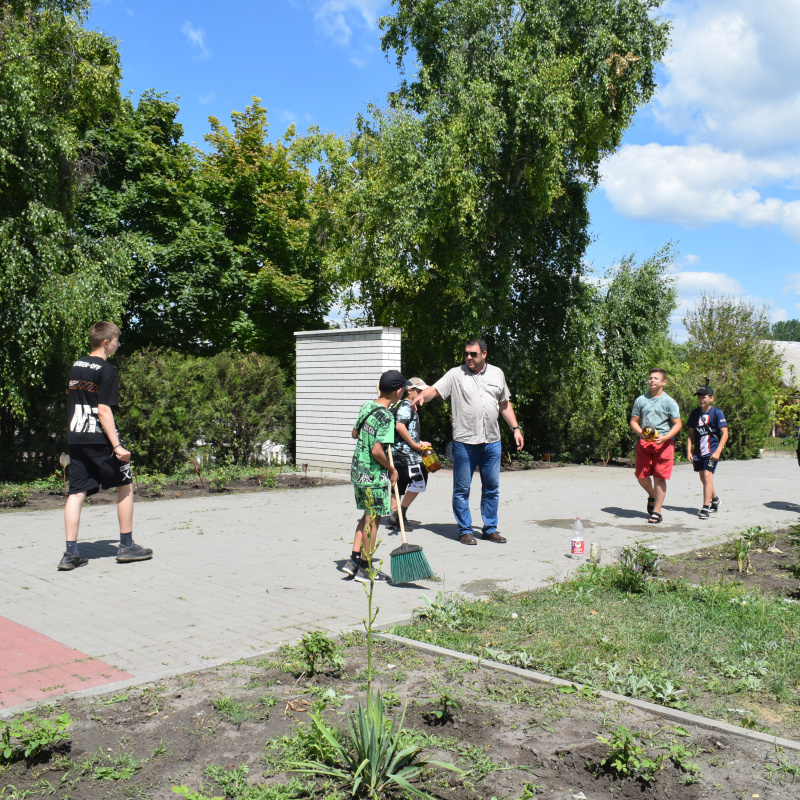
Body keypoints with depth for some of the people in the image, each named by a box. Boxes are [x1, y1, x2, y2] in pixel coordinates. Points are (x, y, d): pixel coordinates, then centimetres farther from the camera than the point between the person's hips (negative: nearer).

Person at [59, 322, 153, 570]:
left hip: (75, 439, 7)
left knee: (76, 493, 4)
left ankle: (71, 553, 0)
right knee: (125, 486, 8)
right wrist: (117, 446, -19)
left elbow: (74, 403, 18)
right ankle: (126, 546, 12)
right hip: (99, 440, -7)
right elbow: (103, 411, -17)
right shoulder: (106, 370, -10)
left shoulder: (76, 366, 13)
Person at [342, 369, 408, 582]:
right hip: (374, 474, -8)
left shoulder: (366, 406, 5)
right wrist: (391, 470, -11)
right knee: (373, 519, 4)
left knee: (368, 515, 19)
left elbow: (354, 433, 18)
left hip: (357, 469, 8)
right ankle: (364, 568, 13)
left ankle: (354, 560, 18)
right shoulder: (386, 416, -20)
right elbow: (377, 451, -25)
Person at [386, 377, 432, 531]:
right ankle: (400, 513, -3)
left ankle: (393, 517, 13)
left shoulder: (410, 407, 21)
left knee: (400, 484, 11)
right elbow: (399, 426, -24)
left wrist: (419, 443, 16)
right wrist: (415, 445, -19)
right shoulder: (406, 406, -11)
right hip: (406, 452, -10)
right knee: (418, 481, -7)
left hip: (399, 453, 10)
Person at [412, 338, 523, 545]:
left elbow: (504, 404, 18)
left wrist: (515, 428, 13)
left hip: (492, 441, 3)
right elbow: (435, 390, -11)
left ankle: (490, 529, 23)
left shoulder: (497, 374, 11)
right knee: (462, 489, 2)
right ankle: (465, 530, 14)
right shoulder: (456, 374, 0)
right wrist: (421, 396, -33)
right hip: (464, 442, -3)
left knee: (492, 487, 10)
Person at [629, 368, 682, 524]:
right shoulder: (640, 400, 9)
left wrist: (664, 437, -17)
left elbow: (677, 424, -1)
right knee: (641, 476, 1)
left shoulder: (669, 402, 1)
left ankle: (657, 512, 4)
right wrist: (641, 432, -9)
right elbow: (633, 421, 12)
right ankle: (652, 496, 32)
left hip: (664, 443, -3)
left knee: (659, 477, -4)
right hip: (644, 443, 3)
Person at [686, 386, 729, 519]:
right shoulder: (695, 413, 8)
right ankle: (714, 499, 40)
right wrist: (688, 451, 4)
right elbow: (690, 433, 12)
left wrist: (718, 451, -16)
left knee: (707, 476, -16)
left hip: (712, 451, -6)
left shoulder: (717, 413, -6)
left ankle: (706, 508, -16)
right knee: (703, 479, 14)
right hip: (699, 452, 6)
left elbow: (725, 433, -8)